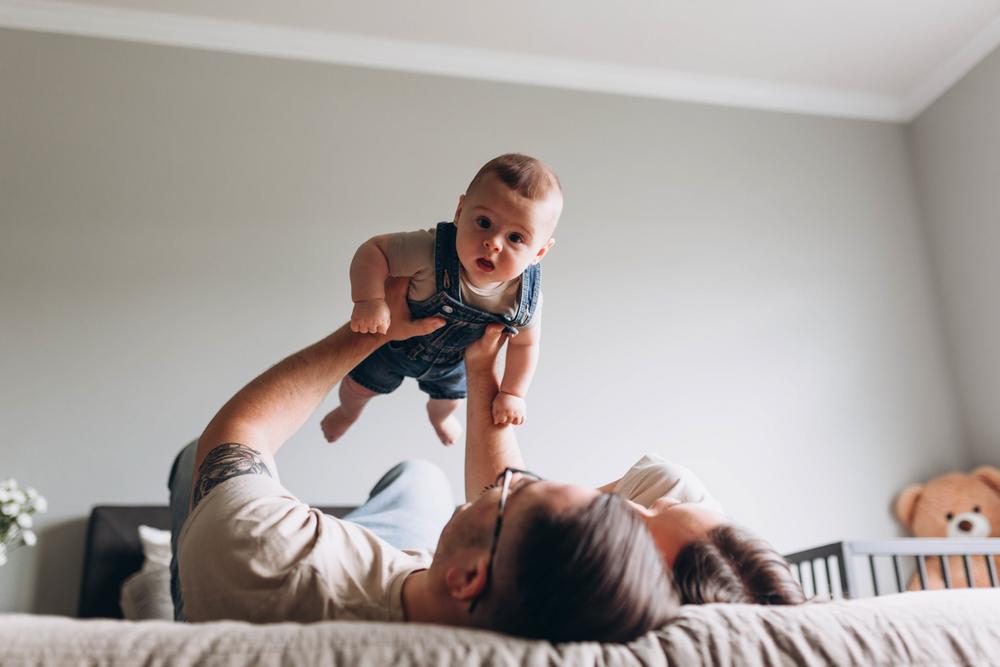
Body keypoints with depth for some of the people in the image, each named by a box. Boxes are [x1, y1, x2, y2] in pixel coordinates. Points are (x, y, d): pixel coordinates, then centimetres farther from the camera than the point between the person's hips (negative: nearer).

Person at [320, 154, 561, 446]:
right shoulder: (430, 252, -47)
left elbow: (526, 343, -16)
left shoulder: (525, 298, -35)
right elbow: (373, 250, -38)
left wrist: (512, 393, -17)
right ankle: (348, 411, 63)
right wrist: (370, 300, -50)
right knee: (360, 384, 23)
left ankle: (438, 414, 74)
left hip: (451, 360, 3)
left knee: (450, 396, 33)